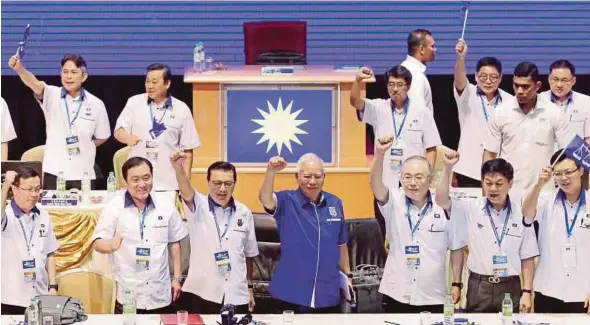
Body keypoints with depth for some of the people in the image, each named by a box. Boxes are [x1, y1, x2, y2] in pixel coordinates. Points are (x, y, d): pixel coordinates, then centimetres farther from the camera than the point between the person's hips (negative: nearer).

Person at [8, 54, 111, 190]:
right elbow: (35, 84, -24)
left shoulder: (96, 104, 0)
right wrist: (19, 69, -42)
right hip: (54, 172, -1)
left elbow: (102, 137, 13)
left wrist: (84, 147, 2)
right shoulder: (52, 95, -3)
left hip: (83, 174, 1)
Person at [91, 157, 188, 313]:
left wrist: (177, 278, 9)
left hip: (160, 296, 3)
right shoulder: (114, 208, -5)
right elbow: (97, 243, -7)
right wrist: (111, 245, -30)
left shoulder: (166, 206, 3)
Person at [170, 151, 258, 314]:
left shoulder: (244, 213, 6)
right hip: (201, 293, -3)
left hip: (236, 295, 3)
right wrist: (178, 168, -48)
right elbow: (186, 192, -27)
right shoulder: (199, 207, -4)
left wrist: (250, 287, 17)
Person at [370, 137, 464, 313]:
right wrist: (379, 155, -40)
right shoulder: (394, 203, -1)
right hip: (396, 295, 0)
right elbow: (376, 185, -22)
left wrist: (456, 284, 4)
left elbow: (456, 248, 7)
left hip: (433, 297, 0)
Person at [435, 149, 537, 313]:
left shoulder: (521, 214, 0)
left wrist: (527, 292, -2)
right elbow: (442, 201, -12)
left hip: (510, 288, 0)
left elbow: (527, 258, 3)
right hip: (478, 287, 0)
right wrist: (448, 168, -22)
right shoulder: (471, 208, 1)